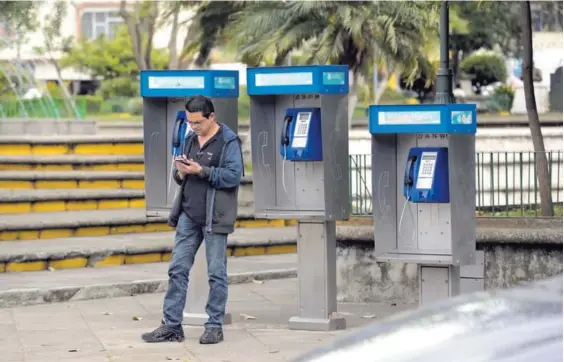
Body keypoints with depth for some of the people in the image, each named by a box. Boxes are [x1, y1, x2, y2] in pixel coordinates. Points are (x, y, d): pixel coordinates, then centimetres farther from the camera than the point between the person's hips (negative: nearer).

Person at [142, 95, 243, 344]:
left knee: (216, 273, 1)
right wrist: (180, 172, -4)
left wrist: (201, 171, -20)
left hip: (214, 217, -6)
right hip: (188, 215, 6)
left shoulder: (228, 141, -7)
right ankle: (171, 326, 7)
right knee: (177, 269, 3)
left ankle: (215, 327, 8)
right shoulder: (190, 139, 13)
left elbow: (233, 176, -16)